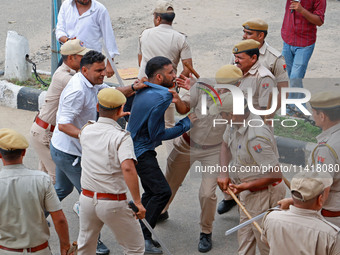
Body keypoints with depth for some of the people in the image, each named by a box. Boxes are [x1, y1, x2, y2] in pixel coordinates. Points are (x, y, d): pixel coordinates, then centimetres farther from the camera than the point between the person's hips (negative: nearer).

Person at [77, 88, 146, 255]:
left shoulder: (86, 132, 2)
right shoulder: (121, 137, -16)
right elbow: (128, 168, -30)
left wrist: (112, 119, 40)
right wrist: (138, 202, -25)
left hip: (87, 198, 6)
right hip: (113, 203, -6)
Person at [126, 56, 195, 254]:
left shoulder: (144, 90, 3)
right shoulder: (159, 100, -25)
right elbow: (157, 135, -20)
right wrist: (186, 123, -11)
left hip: (136, 147, 10)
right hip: (141, 152, -10)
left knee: (152, 191, 15)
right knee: (162, 191, -12)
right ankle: (142, 239, -7)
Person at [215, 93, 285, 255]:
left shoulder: (255, 138, -35)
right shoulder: (237, 122, -7)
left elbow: (275, 174, -31)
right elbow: (225, 145, 14)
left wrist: (247, 186, -24)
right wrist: (223, 174, 2)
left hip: (264, 192, -9)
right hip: (248, 191, 9)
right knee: (245, 236, 24)